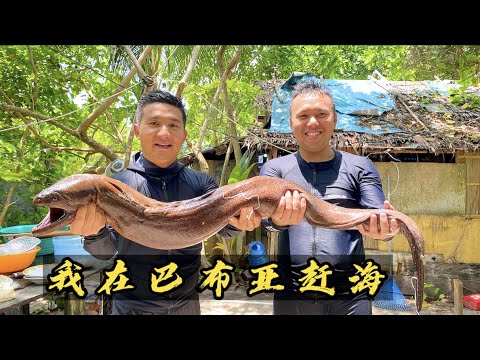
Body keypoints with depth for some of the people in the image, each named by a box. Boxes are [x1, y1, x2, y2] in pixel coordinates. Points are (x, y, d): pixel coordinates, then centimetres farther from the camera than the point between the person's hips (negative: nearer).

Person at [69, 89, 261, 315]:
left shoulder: (201, 182, -5)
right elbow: (105, 252, -13)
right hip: (132, 305, -1)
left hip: (187, 302, 2)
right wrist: (94, 232, -35)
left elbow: (222, 226, -19)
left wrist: (235, 220, -42)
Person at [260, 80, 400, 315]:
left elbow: (377, 215, -5)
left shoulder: (360, 167, 4)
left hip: (349, 295, 0)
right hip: (290, 295, 0)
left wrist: (382, 228, -29)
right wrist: (278, 220, -35)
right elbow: (266, 217, -12)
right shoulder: (274, 168, 3)